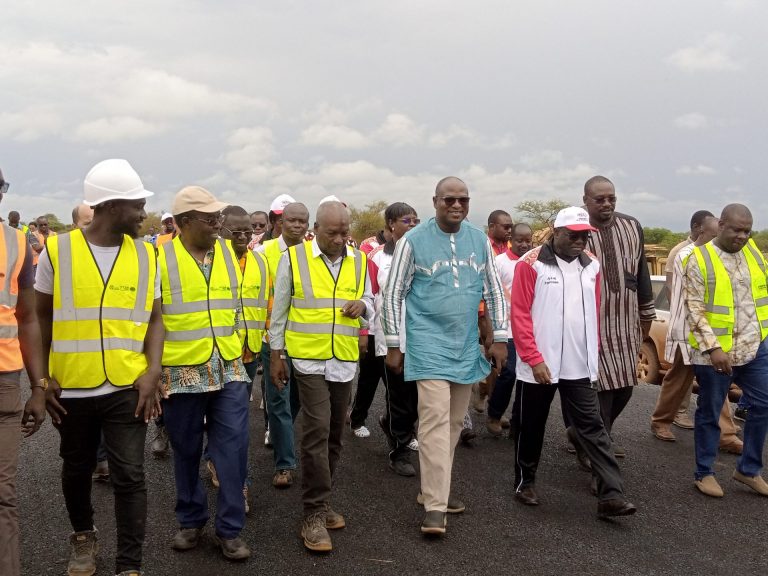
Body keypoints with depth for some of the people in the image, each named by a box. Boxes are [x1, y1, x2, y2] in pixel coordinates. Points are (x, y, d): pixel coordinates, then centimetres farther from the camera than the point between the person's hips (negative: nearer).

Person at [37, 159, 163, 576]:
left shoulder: (145, 255, 1)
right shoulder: (56, 251, -4)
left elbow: (154, 318, 4)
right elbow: (41, 318, 3)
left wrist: (152, 372, -9)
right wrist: (41, 378, -1)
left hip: (128, 387, 0)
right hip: (71, 388, 0)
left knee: (129, 476, -1)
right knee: (76, 471, 18)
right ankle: (84, 537, 43)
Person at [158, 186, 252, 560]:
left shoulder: (227, 252, 6)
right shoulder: (160, 258, -7)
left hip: (229, 370, 3)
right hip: (181, 373, -3)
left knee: (232, 451, 2)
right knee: (186, 452, 12)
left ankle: (229, 529, 15)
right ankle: (191, 521, 30)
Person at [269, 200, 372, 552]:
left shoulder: (358, 261, 6)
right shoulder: (293, 258, -4)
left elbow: (369, 302, 16)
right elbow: (279, 310, 2)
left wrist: (362, 305, -9)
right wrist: (276, 355, 2)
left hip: (345, 360, 4)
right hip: (309, 358, -4)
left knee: (333, 434, 11)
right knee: (317, 431, -11)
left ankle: (320, 502, 26)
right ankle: (315, 514, -2)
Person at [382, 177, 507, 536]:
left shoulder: (480, 240, 5)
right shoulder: (414, 240, -7)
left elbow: (494, 290, 11)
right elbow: (394, 293, -3)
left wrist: (499, 338, 6)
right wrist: (393, 345, -4)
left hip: (466, 346, 5)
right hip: (429, 345, -5)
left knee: (454, 422, 12)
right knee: (435, 419, -13)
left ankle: (434, 489, 28)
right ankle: (434, 506, -9)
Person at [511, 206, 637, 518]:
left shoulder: (591, 266, 7)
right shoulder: (531, 264, -9)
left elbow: (595, 314, 14)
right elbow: (520, 314, -12)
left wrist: (593, 355, 13)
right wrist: (534, 359, -16)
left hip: (580, 367, 4)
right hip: (539, 366, -4)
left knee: (592, 428, 1)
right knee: (531, 427, 11)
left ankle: (611, 495, 0)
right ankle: (525, 482, 28)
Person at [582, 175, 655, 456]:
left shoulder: (632, 227, 6)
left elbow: (642, 271, 14)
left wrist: (646, 313, 17)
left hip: (626, 323, 6)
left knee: (624, 385, 12)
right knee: (600, 385, -5)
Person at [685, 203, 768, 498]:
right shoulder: (699, 259, -10)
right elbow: (694, 309, -14)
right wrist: (713, 347, -22)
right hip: (715, 351, -5)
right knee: (710, 413, 6)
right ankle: (704, 473, 20)